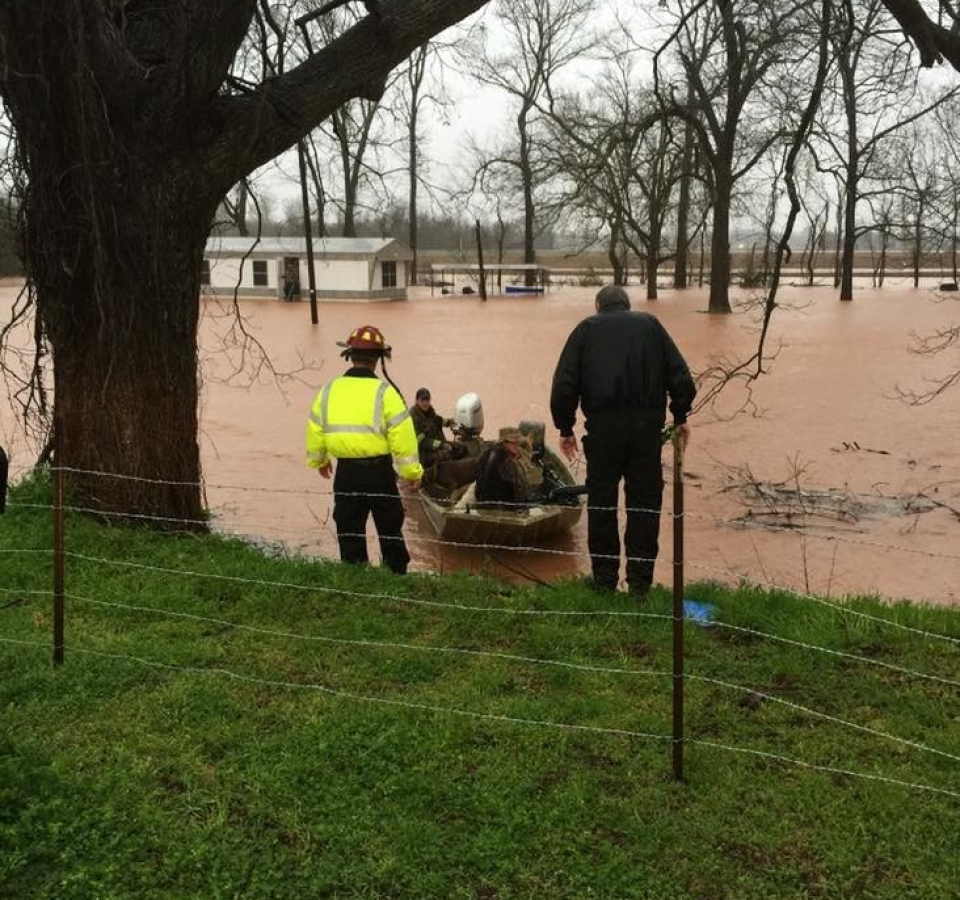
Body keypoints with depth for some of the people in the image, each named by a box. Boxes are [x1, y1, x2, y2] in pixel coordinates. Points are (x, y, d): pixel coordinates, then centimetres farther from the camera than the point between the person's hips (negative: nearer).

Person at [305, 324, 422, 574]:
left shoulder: (329, 390, 0)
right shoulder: (384, 392, -12)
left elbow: (315, 430, 10)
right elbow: (402, 436, -13)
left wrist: (318, 461, 27)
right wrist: (412, 472, -2)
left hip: (346, 472, 3)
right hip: (379, 470, -3)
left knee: (350, 531, 13)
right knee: (390, 530, 11)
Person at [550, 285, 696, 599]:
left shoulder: (586, 329, 11)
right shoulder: (651, 325, 14)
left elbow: (564, 385, 2)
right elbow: (681, 378, 6)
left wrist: (565, 428, 10)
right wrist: (680, 417, 16)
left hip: (603, 426, -1)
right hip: (647, 427, 1)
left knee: (601, 502, 10)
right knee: (645, 502, 8)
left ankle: (604, 580, 15)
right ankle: (640, 583, 10)